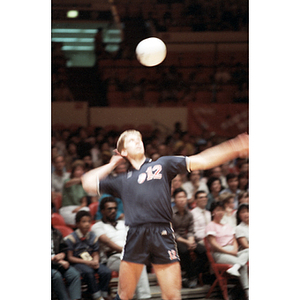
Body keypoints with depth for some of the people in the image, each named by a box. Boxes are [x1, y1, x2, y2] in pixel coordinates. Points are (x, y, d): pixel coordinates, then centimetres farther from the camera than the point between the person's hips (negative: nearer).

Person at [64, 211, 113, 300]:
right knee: (88, 272, -36)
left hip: (91, 261, 5)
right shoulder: (71, 238, -6)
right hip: (77, 263, -5)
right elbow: (70, 257, -8)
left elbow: (95, 254, 12)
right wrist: (86, 262, -17)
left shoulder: (93, 237, 9)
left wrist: (95, 261, -13)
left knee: (106, 272, -22)